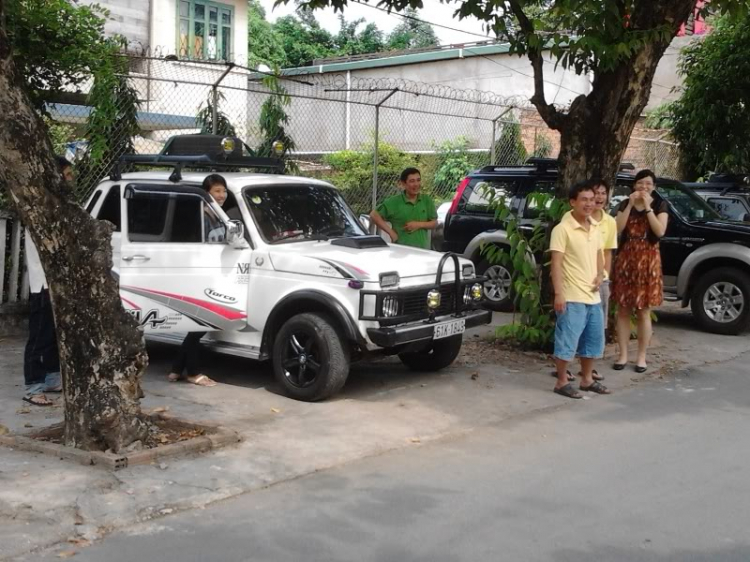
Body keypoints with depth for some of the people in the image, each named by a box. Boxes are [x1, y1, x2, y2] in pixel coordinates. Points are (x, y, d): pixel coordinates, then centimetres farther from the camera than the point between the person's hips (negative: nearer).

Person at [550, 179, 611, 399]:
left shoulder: (595, 227, 10)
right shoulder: (563, 229, -13)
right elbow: (556, 263, -15)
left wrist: (600, 275, 2)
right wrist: (559, 294, -20)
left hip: (593, 296, 8)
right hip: (572, 297, -8)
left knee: (594, 340, 15)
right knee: (567, 341, -2)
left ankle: (587, 380, 28)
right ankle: (562, 382, 10)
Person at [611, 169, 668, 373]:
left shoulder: (659, 205, 2)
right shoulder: (625, 204, 7)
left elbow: (660, 231, -13)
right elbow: (617, 229, -7)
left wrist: (648, 207, -15)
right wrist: (630, 205, -12)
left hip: (648, 260, -2)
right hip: (625, 258, 2)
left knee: (643, 312, 1)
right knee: (623, 310, 3)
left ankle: (641, 357, 9)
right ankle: (623, 355, 10)